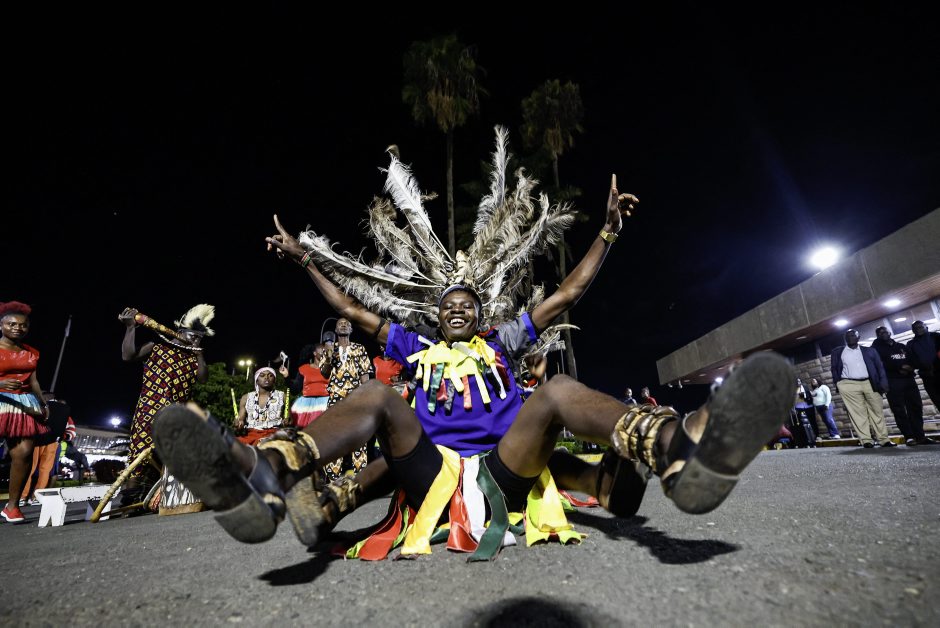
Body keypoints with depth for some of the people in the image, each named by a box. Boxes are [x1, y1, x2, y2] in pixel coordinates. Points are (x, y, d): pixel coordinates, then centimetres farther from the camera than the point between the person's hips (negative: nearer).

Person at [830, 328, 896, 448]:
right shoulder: (837, 352, 10)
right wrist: (837, 383, 1)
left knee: (877, 411, 5)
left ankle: (884, 440, 13)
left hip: (870, 384, 2)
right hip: (849, 385, -2)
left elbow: (880, 367, 8)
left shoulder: (869, 351, 13)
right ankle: (866, 441, -3)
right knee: (858, 413, -4)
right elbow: (834, 369, 10)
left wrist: (883, 383, -4)